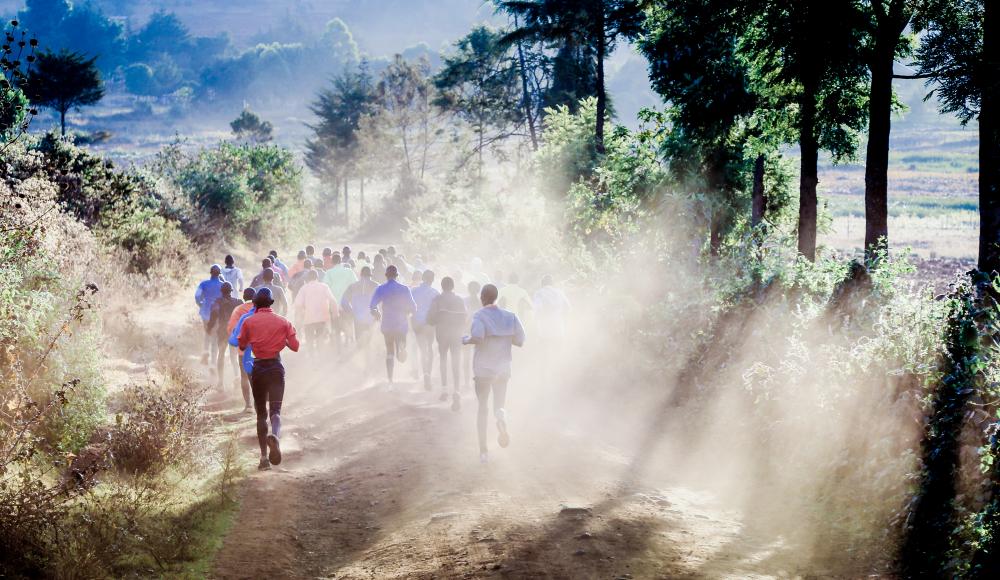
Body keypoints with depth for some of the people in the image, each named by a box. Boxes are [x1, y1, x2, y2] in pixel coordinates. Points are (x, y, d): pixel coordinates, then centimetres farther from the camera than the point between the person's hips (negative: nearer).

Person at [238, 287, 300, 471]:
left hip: (258, 368, 0)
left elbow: (242, 345, 8)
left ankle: (264, 456, 4)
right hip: (276, 367, 0)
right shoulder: (282, 322, 1)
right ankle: (275, 436, -37)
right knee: (275, 409, -2)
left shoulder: (249, 322, -1)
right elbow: (295, 346, 2)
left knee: (261, 413, 10)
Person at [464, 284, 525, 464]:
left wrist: (466, 340, -8)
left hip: (483, 368, -3)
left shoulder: (480, 316, -10)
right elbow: (520, 341, 2)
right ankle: (502, 420, -25)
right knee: (499, 405, 14)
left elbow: (477, 336, -28)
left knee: (483, 408, 10)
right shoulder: (510, 316, 2)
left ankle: (483, 451, 5)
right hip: (503, 368, 3)